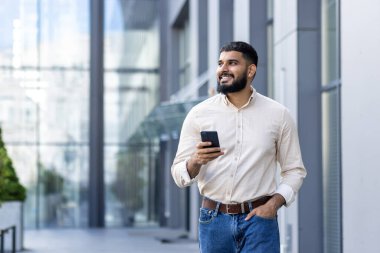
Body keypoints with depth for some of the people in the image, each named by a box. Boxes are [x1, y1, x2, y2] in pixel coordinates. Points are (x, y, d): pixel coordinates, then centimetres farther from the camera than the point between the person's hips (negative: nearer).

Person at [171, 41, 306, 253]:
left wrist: (274, 203, -10)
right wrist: (195, 162, -22)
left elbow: (295, 170, 6)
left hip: (258, 219, -1)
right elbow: (179, 174, 0)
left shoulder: (278, 115, 1)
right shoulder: (199, 114, 1)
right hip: (214, 219, 1)